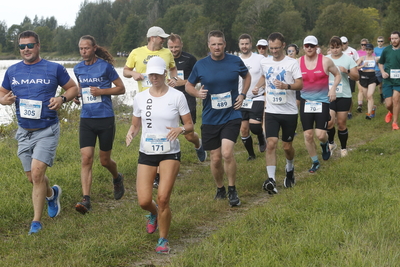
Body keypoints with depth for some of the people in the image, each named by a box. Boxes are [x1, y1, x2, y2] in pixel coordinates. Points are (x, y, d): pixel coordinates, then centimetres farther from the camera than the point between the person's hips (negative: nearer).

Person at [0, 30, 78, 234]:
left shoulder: (54, 69, -4)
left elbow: (73, 88, 5)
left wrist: (62, 98, -16)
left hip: (47, 131, -4)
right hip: (24, 131, 5)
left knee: (37, 173, -17)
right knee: (32, 178, 13)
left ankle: (36, 221, -7)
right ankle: (52, 194, 47)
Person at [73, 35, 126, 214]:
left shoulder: (105, 66, -6)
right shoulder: (78, 69, 7)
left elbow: (121, 88, -2)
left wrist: (101, 91, -16)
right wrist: (76, 96, 4)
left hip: (105, 118, -3)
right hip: (86, 119, 3)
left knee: (105, 160, 9)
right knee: (86, 159, -10)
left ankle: (117, 179, 42)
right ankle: (86, 199, -13)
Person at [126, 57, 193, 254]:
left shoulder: (177, 96, -4)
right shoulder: (140, 98, 3)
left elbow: (190, 125, 0)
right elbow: (136, 125, 13)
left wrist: (181, 129, -23)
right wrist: (131, 132, -10)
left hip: (170, 153, -2)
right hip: (146, 153, 2)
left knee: (163, 199, -12)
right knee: (144, 201, -5)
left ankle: (163, 240, 10)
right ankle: (154, 213, 34)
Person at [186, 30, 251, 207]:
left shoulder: (235, 61, -2)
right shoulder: (201, 65, -2)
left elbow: (247, 76, 17)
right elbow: (188, 85, 10)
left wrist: (242, 95, 3)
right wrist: (197, 93, -12)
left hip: (231, 116, -2)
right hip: (210, 118, 2)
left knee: (227, 153, -19)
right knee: (215, 159, 7)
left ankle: (232, 190, 0)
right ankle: (220, 188, 32)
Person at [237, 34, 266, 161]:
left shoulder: (260, 59, -4)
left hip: (257, 99, -4)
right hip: (241, 100, 4)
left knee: (254, 125, -20)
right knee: (244, 129, 4)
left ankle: (261, 138, 14)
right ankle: (251, 154, 21)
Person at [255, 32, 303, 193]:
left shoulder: (292, 63, -7)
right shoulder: (265, 62, 6)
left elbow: (300, 84, -13)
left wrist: (286, 86, -30)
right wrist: (257, 86, 11)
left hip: (289, 111, -2)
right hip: (271, 111, 2)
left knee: (287, 146, 9)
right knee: (271, 143, -14)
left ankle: (290, 169, 40)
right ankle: (271, 180, -18)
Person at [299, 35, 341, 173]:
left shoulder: (325, 61, -5)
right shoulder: (298, 62, 0)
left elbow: (337, 75, 8)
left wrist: (333, 88, -7)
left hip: (322, 101, -2)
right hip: (306, 102, 2)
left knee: (320, 134, -10)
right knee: (308, 135, 2)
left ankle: (324, 145, 29)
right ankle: (315, 162, 21)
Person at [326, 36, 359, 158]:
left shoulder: (348, 59, 0)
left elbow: (356, 77, -2)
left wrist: (347, 71, -19)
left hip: (344, 96, -1)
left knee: (341, 124, 3)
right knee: (329, 121, -13)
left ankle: (343, 148, 21)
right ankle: (331, 143, 13)